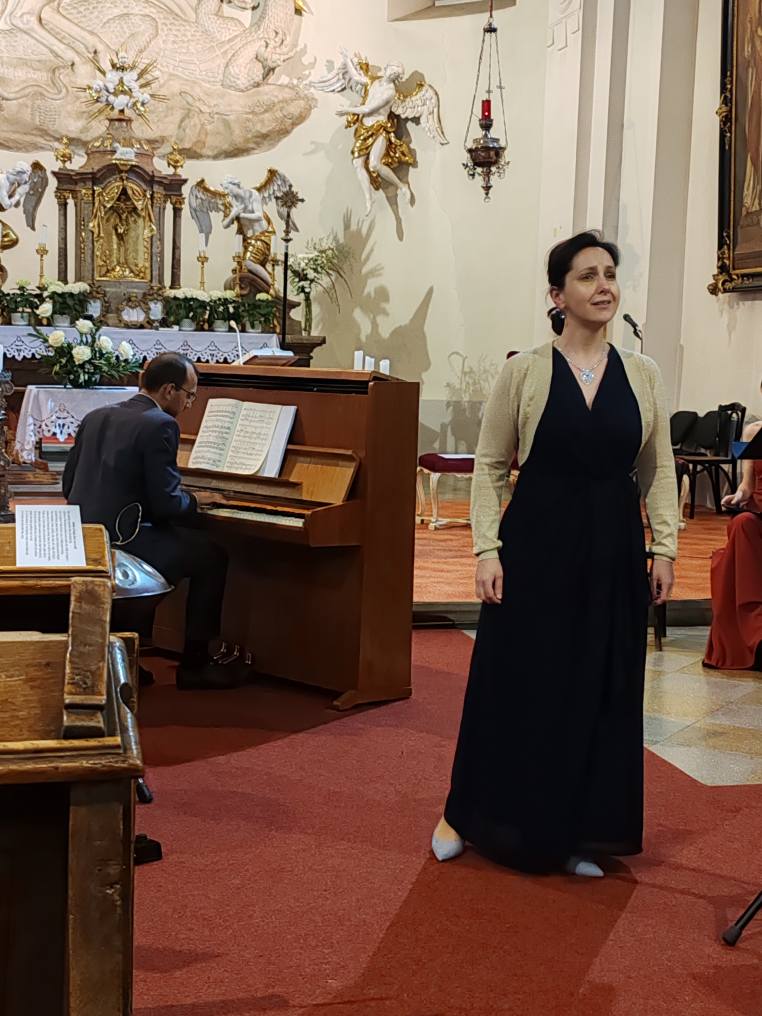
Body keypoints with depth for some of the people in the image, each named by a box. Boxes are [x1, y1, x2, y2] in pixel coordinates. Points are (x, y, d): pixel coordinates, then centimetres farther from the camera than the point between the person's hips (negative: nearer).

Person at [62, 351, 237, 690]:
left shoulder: (96, 417, 12)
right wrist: (195, 499, 7)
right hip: (122, 542, -8)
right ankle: (194, 665, 13)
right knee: (212, 557, 9)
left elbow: (69, 485, 16)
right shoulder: (160, 425, -12)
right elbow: (166, 504, -15)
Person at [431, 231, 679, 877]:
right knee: (515, 685, 5)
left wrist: (665, 549, 0)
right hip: (538, 546, -3)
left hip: (613, 553, 3)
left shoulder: (642, 374, 4)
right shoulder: (525, 371, -3)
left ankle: (579, 834, 24)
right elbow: (490, 467, -1)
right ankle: (469, 816, 25)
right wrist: (487, 550, -8)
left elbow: (659, 470, 7)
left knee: (602, 690, 8)